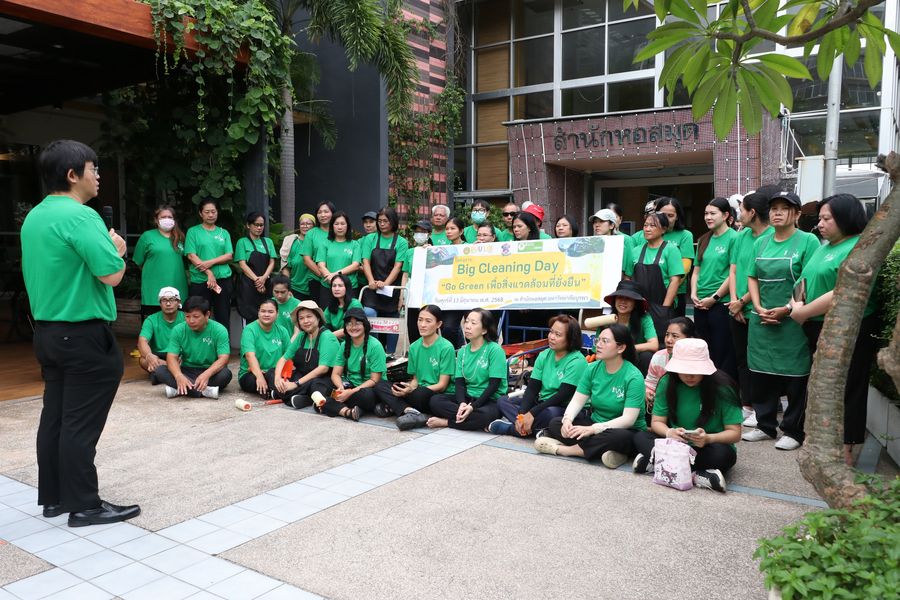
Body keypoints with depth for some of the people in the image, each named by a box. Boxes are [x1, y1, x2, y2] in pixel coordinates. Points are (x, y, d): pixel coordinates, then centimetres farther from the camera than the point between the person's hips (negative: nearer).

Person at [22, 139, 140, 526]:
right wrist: (116, 248, -3)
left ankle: (52, 497, 25)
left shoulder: (33, 217, 11)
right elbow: (112, 275, -22)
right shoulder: (79, 216, -18)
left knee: (55, 416, 15)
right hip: (84, 335, -9)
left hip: (47, 331, 9)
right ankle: (84, 506, 8)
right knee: (81, 423, -2)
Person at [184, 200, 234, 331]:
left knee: (224, 318, 3)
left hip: (223, 279, 2)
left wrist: (211, 262, -12)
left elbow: (229, 256, 4)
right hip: (200, 281, -2)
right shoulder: (193, 231, 5)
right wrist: (209, 273, -14)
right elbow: (191, 256, -4)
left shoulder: (224, 233, 13)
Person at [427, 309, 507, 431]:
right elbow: (459, 382, 2)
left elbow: (494, 385, -13)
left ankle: (445, 422, -18)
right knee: (435, 400, -17)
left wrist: (473, 406, -23)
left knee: (486, 414, -38)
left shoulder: (495, 350, -9)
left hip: (491, 400, -4)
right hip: (468, 397, 4)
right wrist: (462, 403, -20)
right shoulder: (462, 351, 9)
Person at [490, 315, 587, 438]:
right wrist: (521, 415, -16)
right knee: (503, 400, -5)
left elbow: (563, 395, -20)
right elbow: (532, 388, 0)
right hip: (542, 404, 7)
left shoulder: (577, 361, -14)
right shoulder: (544, 356, 5)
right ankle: (538, 430, -23)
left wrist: (532, 413, -24)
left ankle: (509, 426, -20)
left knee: (550, 413, -39)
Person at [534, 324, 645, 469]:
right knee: (555, 423, -13)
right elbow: (577, 401, -2)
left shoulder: (633, 377, -18)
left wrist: (593, 429, -34)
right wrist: (567, 419, -25)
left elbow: (628, 419, -24)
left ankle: (564, 449, -23)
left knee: (619, 437, -39)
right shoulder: (593, 369, -2)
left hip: (625, 430, -5)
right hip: (595, 422, 5)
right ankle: (601, 450, -24)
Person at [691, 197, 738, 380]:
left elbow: (734, 273, -12)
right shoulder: (704, 240, 12)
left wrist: (714, 298, -13)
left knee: (722, 352, 0)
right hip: (700, 304, 6)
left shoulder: (733, 238, -7)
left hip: (721, 303, -6)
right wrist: (694, 294, 1)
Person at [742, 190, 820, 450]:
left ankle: (793, 431, 16)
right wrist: (758, 308, -2)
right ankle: (765, 426, 25)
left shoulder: (808, 241, -5)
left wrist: (786, 310, -17)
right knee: (760, 375, 11)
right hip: (761, 321, 5)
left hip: (793, 321, -5)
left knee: (794, 378, 3)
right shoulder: (761, 243, 12)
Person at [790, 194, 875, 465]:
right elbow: (808, 280, 16)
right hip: (819, 330, 8)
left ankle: (846, 451, 15)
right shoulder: (824, 246, 12)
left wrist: (802, 313, -17)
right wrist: (797, 305, -4)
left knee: (847, 390, 3)